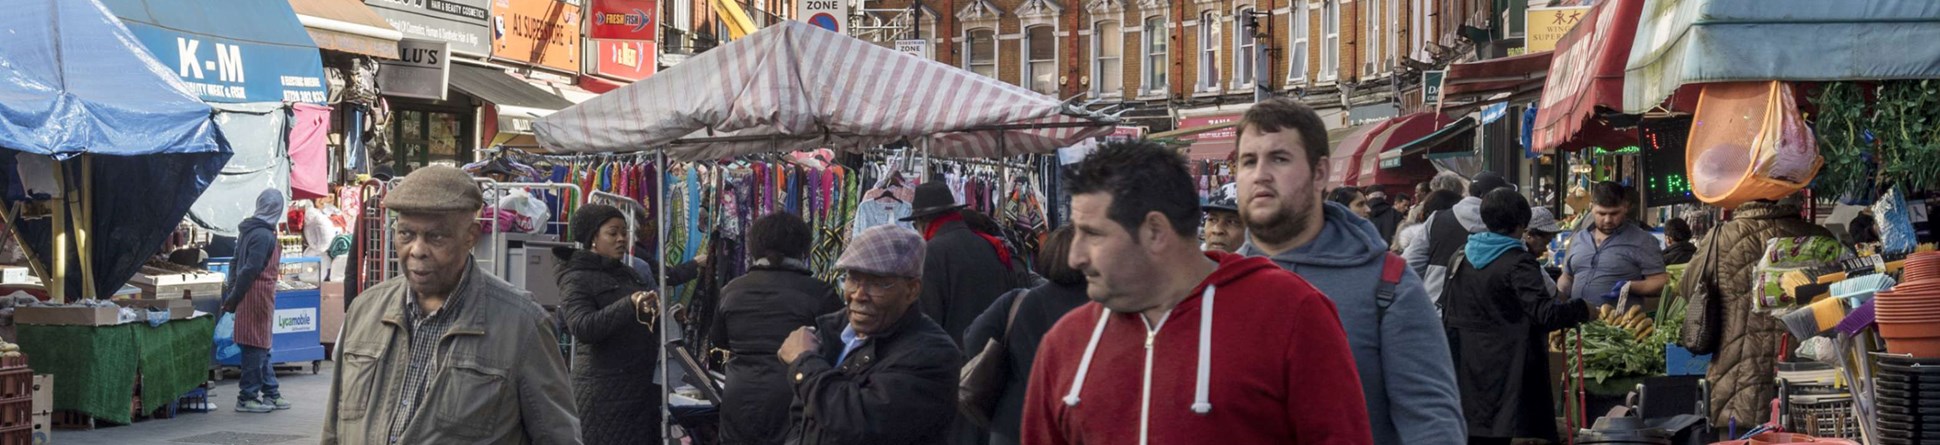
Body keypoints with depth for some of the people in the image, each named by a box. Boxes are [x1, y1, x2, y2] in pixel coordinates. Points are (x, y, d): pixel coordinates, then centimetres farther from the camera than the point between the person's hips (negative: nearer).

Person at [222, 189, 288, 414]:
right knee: (256, 346, -3)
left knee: (261, 346, 14)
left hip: (249, 296, 9)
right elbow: (250, 269, -19)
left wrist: (232, 294, 15)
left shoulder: (248, 230, 12)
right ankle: (247, 397, 1)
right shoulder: (264, 236, -17)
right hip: (258, 296, -9)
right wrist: (234, 298, -13)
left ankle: (271, 393, 21)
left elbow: (235, 263, 15)